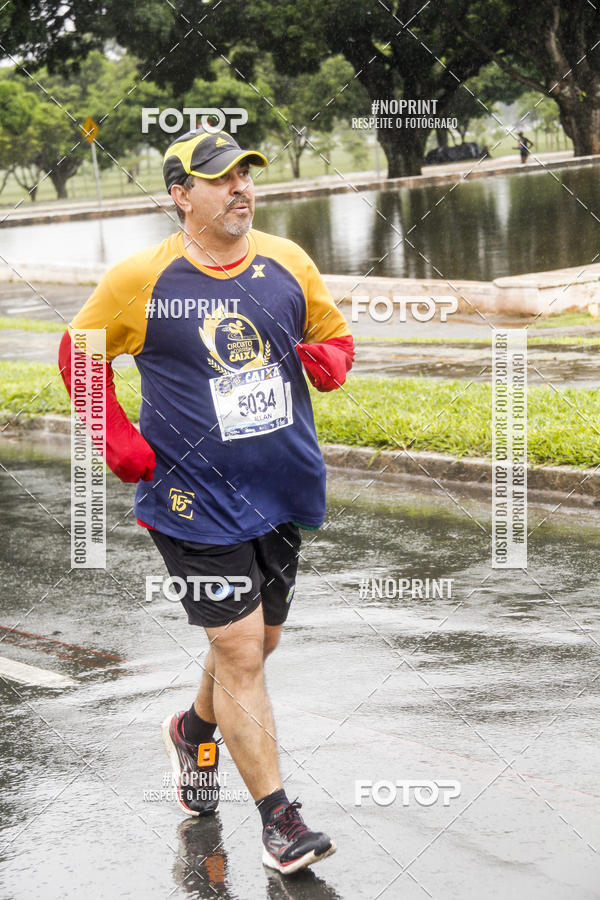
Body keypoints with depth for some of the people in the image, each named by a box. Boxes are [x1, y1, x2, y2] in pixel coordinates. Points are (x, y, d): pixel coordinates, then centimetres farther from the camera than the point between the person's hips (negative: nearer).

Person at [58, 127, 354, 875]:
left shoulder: (289, 263, 2)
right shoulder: (140, 279, -9)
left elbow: (334, 336, 16)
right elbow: (79, 351, 6)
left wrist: (329, 359, -8)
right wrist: (116, 437, -5)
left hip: (284, 490, 5)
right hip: (196, 498, -5)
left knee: (257, 640, 19)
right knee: (240, 654, -8)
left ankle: (195, 730, 49)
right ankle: (278, 817, 2)